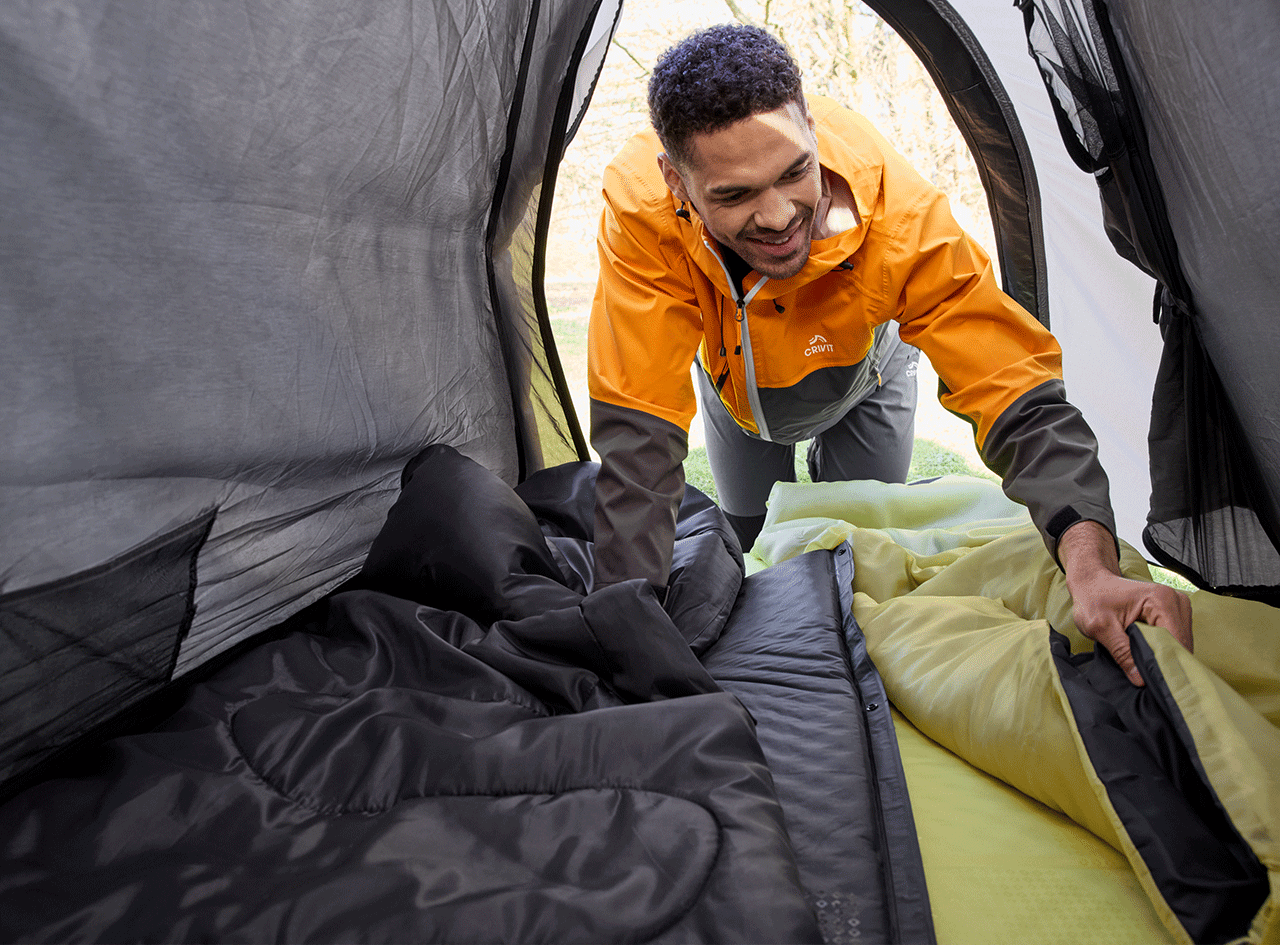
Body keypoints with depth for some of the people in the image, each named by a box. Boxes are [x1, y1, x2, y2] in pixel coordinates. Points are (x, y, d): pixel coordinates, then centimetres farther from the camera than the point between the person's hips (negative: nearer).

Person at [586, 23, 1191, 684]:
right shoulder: (639, 209, -43)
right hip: (732, 379, 1)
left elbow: (1021, 396, -42)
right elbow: (638, 431, -43)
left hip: (861, 377, 0)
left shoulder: (898, 214, -43)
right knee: (752, 547, 12)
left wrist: (1091, 567, -59)